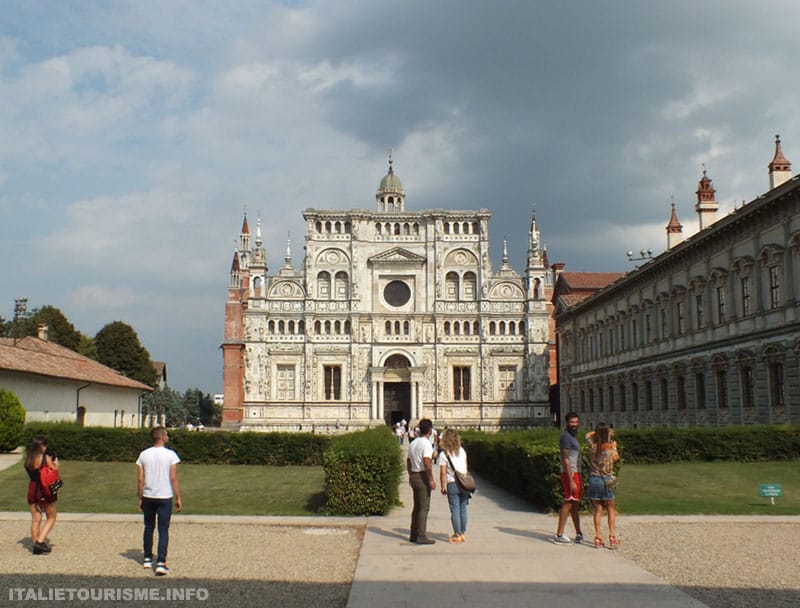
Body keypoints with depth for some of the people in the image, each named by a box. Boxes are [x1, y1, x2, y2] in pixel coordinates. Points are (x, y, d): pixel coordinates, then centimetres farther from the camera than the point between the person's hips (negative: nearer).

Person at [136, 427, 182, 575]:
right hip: (165, 497, -3)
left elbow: (141, 479, 2)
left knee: (148, 528, 17)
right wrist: (178, 498, -1)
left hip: (148, 497, 3)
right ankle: (161, 563, -9)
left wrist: (140, 499, 11)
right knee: (163, 530, 0)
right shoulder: (170, 455, -7)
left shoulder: (144, 455, 2)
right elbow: (173, 478, -8)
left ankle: (147, 559, 27)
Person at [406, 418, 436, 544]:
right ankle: (421, 536, -8)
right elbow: (427, 462, -23)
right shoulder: (426, 443, -14)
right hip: (423, 476, -9)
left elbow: (408, 462, 20)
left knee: (417, 506, 15)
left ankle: (414, 535, 18)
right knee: (424, 507, -6)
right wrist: (431, 479, -21)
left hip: (414, 476, 9)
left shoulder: (412, 443, 13)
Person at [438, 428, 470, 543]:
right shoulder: (462, 451, 7)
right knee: (463, 509, 10)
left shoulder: (443, 454, -7)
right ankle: (463, 533, 15)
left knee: (455, 510, 1)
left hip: (452, 484, -4)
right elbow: (466, 468, 12)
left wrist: (443, 486, -3)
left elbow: (443, 472, -10)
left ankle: (457, 535, 1)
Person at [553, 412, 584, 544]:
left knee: (575, 503, 12)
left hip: (575, 473, 10)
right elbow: (565, 460, -19)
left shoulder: (573, 436, 18)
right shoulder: (566, 436, -14)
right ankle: (559, 535, -8)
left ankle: (579, 534, 19)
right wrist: (571, 481, -23)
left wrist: (579, 480, 21)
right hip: (570, 474, -10)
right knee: (568, 503, -9)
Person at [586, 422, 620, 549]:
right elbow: (616, 458, 10)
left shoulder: (592, 445, -4)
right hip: (606, 480, -2)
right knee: (610, 510, 11)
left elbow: (588, 435, 19)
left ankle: (598, 538, 4)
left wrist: (599, 432, 21)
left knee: (597, 510, 8)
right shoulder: (610, 446, -11)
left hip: (593, 479, 2)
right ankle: (612, 537, 4)